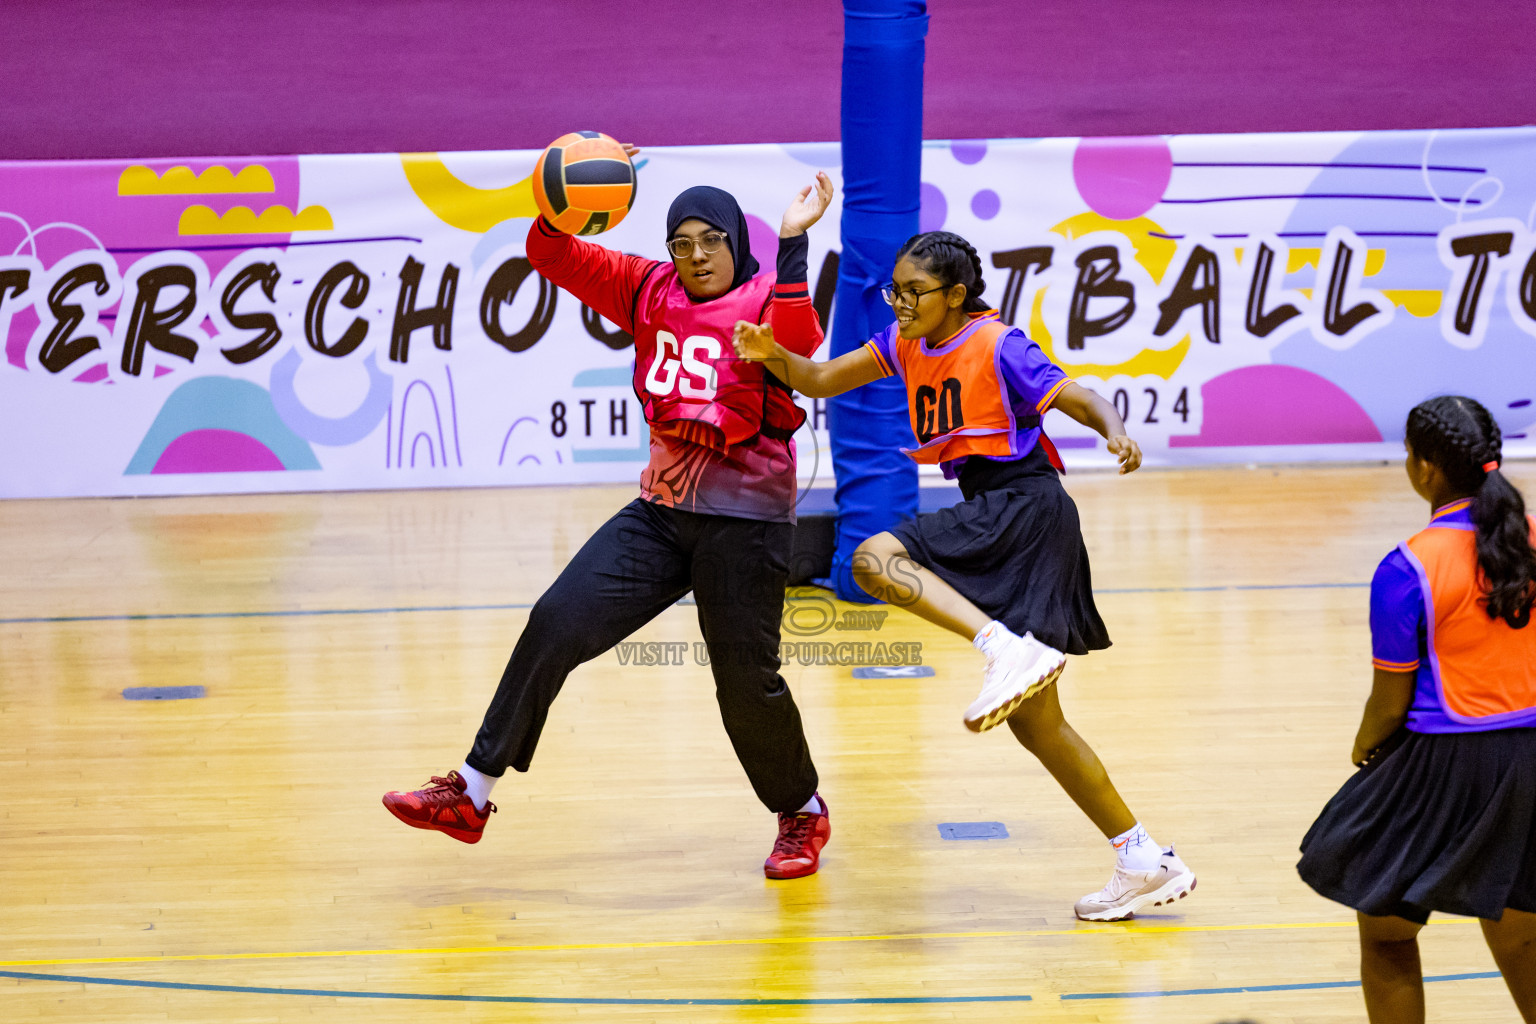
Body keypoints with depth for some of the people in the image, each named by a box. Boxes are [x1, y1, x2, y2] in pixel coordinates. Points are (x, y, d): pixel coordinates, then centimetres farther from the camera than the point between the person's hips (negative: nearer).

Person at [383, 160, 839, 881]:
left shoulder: (765, 298, -6)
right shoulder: (650, 292, 9)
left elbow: (796, 352, -29)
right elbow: (553, 257, 6)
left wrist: (793, 243, -32)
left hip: (745, 517, -5)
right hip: (662, 507, 5)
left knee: (745, 679, 0)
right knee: (557, 624, -3)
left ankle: (802, 814, 26)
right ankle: (472, 793, 2)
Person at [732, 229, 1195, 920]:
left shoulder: (998, 346, -9)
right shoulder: (906, 344, 12)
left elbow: (1078, 398, -12)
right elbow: (822, 381, 10)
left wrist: (1116, 434, -33)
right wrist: (773, 356, -10)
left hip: (1024, 507, -9)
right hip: (991, 518, 9)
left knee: (876, 561, -21)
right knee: (1035, 721, 9)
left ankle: (1009, 649, -30)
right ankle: (1147, 862, 13)